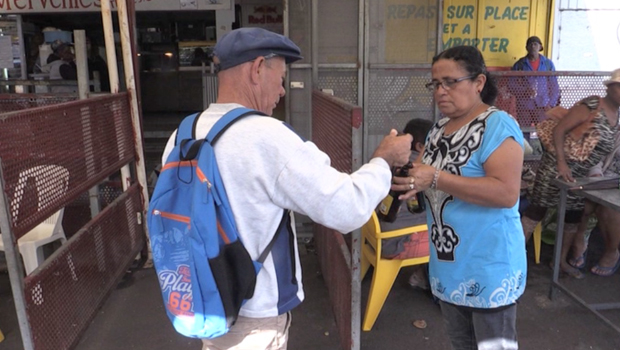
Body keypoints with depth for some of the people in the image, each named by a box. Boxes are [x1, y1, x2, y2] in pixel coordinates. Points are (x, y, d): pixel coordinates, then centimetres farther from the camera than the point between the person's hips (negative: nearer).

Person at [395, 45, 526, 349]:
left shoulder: (498, 125, -16)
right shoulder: (439, 127, 7)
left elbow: (507, 193, -27)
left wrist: (435, 179, -31)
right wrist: (409, 175, -7)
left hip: (489, 265, -7)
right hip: (448, 261, 8)